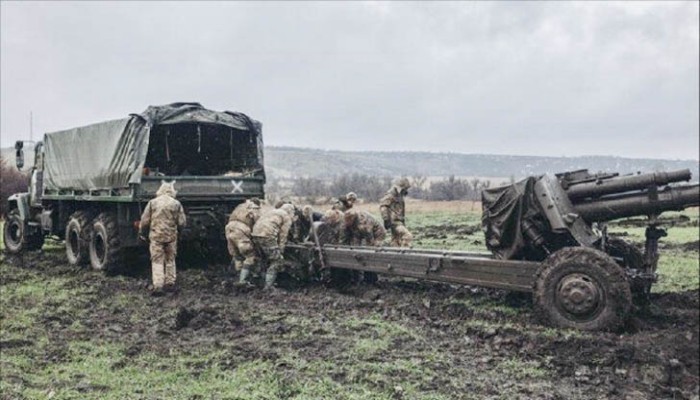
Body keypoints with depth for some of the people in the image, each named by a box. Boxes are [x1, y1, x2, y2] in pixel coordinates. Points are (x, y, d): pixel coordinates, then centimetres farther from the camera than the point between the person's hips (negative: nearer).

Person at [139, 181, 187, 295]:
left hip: (156, 236, -1)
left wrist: (141, 232, 15)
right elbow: (182, 222, -1)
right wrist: (177, 230, 19)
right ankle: (170, 283, 21)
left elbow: (145, 221, -1)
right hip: (171, 237, 1)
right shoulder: (176, 204, -2)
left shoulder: (152, 203, -2)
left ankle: (157, 286, -8)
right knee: (170, 260, 17)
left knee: (157, 261, 1)